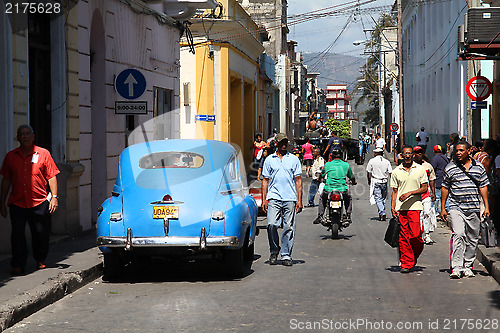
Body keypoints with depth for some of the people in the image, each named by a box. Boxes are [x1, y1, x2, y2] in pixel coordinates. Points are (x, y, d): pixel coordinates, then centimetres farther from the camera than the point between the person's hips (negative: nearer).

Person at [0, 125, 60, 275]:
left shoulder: (43, 154, 3)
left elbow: (51, 176, 4)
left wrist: (54, 197, -4)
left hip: (40, 202, -1)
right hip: (17, 203, 1)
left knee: (41, 233, 5)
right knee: (17, 234, -5)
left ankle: (40, 260, 26)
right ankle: (18, 265, 1)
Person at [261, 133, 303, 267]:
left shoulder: (294, 159, 10)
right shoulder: (269, 160, 11)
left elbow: (298, 180, 9)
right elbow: (265, 180, 13)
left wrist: (299, 200, 2)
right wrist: (264, 199, 4)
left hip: (290, 198, 0)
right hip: (273, 198, 0)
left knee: (289, 228, -2)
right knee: (272, 225, -12)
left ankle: (286, 255, 5)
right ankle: (274, 252, 6)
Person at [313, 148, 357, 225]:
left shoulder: (327, 165, 5)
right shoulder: (346, 165, 6)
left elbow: (322, 175, 22)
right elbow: (352, 177, 20)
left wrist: (319, 179, 46)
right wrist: (353, 182, 43)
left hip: (329, 189, 0)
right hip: (342, 189, 0)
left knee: (322, 199, 30)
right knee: (349, 199, 32)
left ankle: (320, 216, 17)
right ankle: (348, 215, 20)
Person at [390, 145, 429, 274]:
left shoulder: (420, 169, 6)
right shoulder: (396, 171, 10)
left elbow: (424, 188, 3)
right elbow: (394, 191, 12)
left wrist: (410, 193, -10)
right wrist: (392, 207, 1)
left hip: (415, 207, -1)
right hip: (400, 209, 1)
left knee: (416, 235, -10)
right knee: (403, 237, -2)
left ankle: (414, 257, 16)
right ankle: (406, 263, 4)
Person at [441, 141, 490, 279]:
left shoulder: (479, 167, 7)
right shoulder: (450, 168, 3)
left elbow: (483, 187, 11)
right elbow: (445, 188, 8)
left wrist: (486, 206, 5)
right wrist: (442, 208, 6)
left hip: (473, 209, 2)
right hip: (456, 207, -2)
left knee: (472, 239, 6)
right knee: (458, 235, -17)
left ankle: (468, 266, 19)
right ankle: (456, 267, -20)